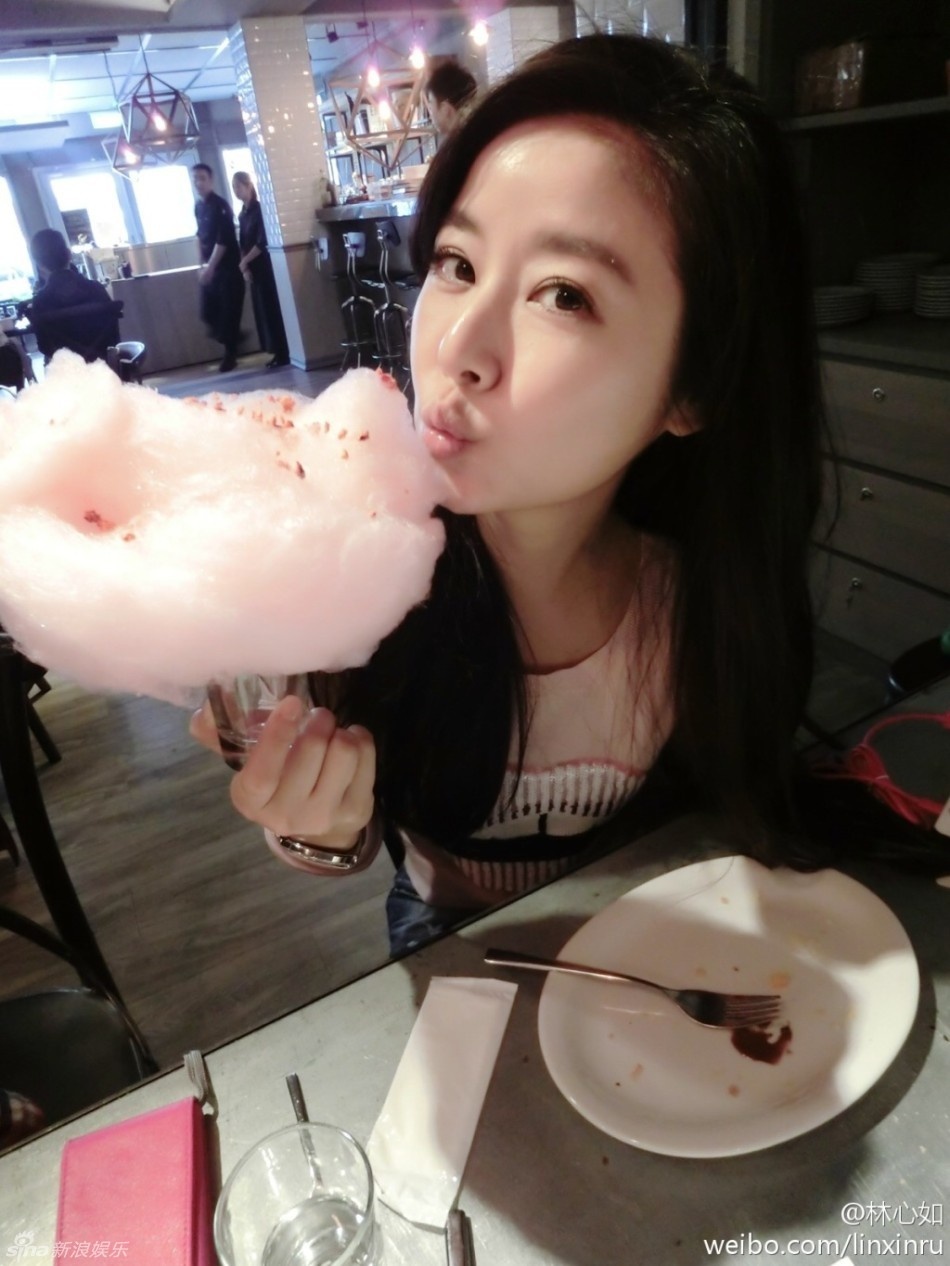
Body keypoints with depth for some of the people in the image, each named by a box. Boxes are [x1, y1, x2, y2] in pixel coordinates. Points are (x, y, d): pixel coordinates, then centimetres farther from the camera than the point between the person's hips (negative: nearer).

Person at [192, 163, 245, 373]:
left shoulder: (219, 205, -13)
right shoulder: (198, 206, 10)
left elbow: (223, 240, -20)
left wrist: (210, 267, -23)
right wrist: (202, 263, 12)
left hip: (228, 267, -7)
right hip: (210, 268, 7)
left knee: (229, 312, -3)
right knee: (208, 312, 5)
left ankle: (230, 355, 8)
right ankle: (232, 341, 26)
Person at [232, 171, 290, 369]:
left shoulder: (260, 209, -9)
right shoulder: (242, 214, 14)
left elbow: (262, 242, -15)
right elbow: (243, 244, 12)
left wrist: (244, 262, -10)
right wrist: (245, 268, -2)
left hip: (266, 266, -8)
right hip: (253, 269, 8)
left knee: (273, 308, -7)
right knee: (263, 310, 7)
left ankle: (285, 353, -4)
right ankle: (278, 352, 12)